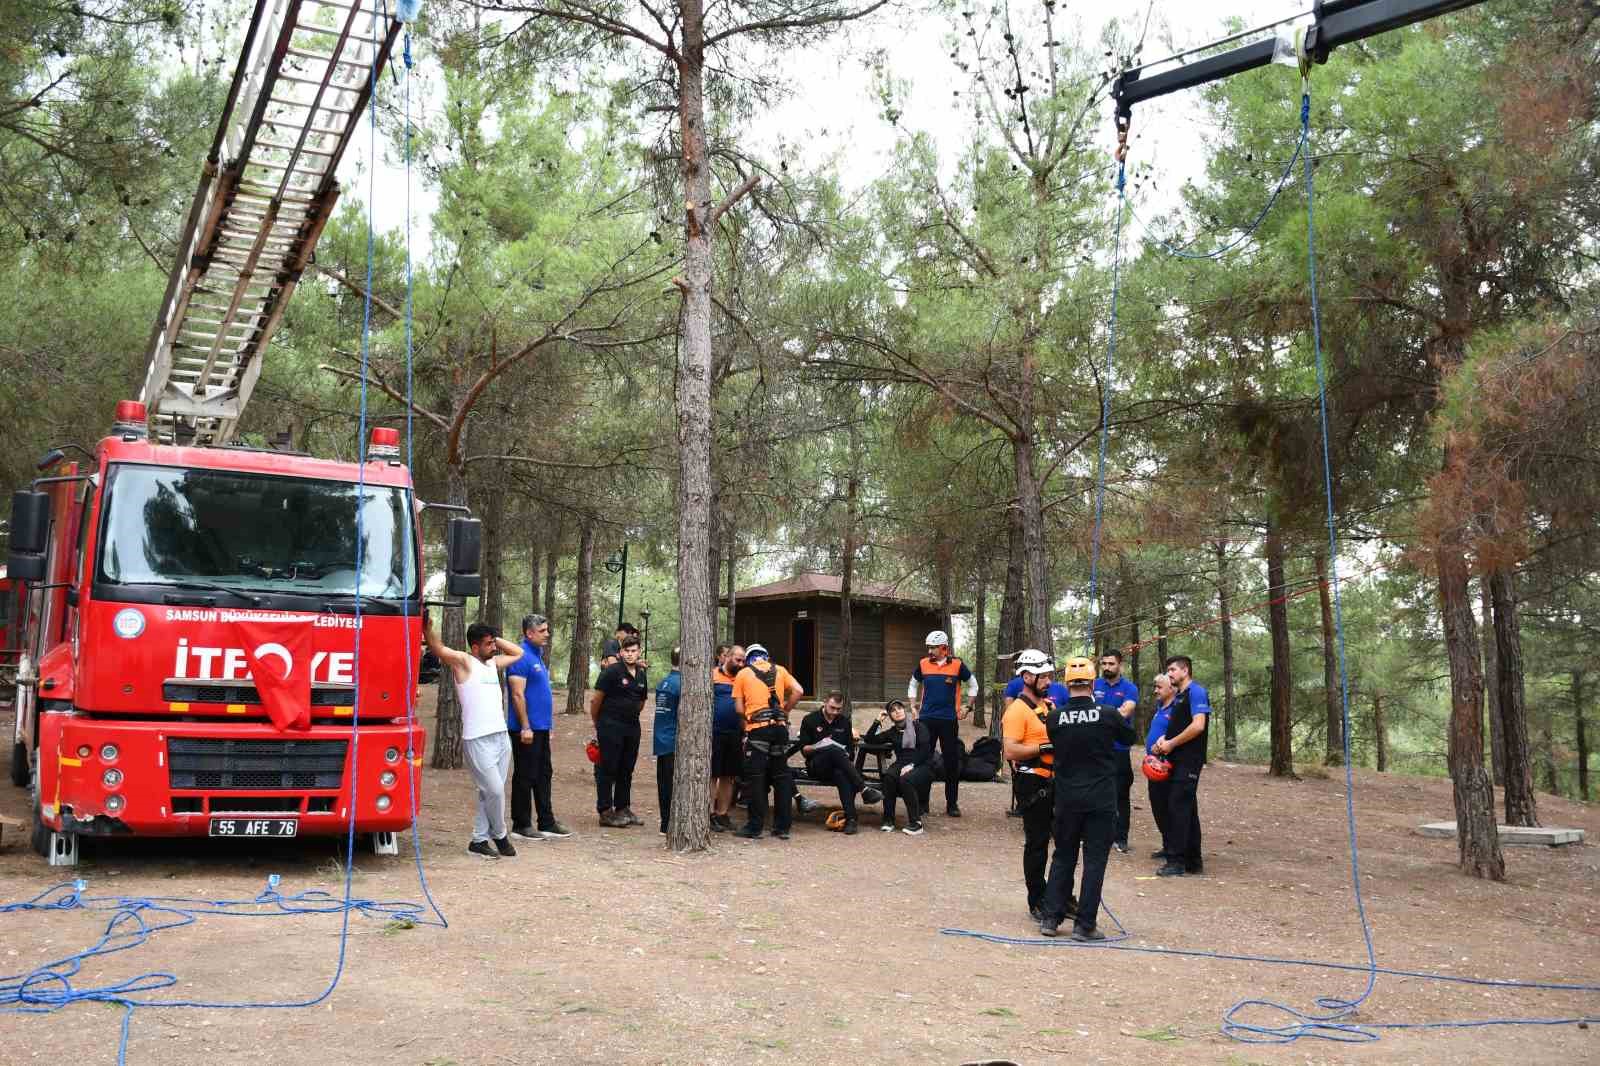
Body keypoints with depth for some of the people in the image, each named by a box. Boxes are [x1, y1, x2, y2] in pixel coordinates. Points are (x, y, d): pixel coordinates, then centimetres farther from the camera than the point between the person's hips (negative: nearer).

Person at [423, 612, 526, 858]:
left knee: (489, 793, 9)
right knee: (495, 791, -7)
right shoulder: (463, 661, -4)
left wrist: (496, 639, 17)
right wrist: (427, 628, -37)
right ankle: (499, 835, 14)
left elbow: (517, 653, 31)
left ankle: (479, 840, 17)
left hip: (501, 737, 7)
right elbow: (438, 648, -20)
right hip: (477, 740, -7)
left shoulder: (493, 663, 17)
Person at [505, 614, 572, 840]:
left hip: (541, 728, 10)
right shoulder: (521, 656, -15)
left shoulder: (537, 655, 15)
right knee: (525, 777, 0)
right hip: (527, 729, -10)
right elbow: (518, 695, -20)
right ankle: (521, 824, 9)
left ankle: (547, 822, 20)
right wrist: (525, 727, -22)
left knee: (544, 775, 13)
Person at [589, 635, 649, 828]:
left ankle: (623, 808, 22)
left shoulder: (642, 675, 10)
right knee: (607, 769, -2)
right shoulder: (611, 671, -10)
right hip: (610, 727, -7)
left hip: (632, 727, 7)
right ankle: (605, 812, 2)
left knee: (626, 770, 12)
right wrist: (597, 723, 1)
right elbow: (595, 699, -8)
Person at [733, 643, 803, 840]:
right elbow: (798, 691, 3)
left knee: (756, 778, 2)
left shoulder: (743, 674, 8)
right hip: (780, 727, 3)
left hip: (757, 729, -3)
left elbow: (739, 708, 2)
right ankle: (783, 827, 13)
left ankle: (754, 828, 5)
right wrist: (784, 711, 12)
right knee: (782, 776, 10)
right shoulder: (779, 670, 14)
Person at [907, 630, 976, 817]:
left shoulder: (957, 665, -2)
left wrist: (967, 707, 7)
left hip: (949, 720, -1)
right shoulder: (923, 664, 3)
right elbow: (913, 685, 19)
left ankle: (952, 803, 12)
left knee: (951, 761, 3)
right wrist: (913, 707, 10)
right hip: (926, 719, 1)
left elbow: (973, 685, 12)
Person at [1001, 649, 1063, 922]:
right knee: (1037, 843, 1)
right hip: (1032, 783, -8)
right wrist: (1045, 748, -22)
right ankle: (1037, 902, 12)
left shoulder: (1049, 705, 13)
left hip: (1054, 780, 8)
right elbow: (1010, 750, -21)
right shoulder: (1018, 710, -14)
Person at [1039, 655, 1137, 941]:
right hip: (1101, 799, -2)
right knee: (1094, 860, 5)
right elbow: (1130, 738, 8)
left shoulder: (1055, 717, -8)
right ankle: (1084, 925, 4)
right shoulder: (1108, 715, -11)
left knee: (1063, 857, 15)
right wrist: (1126, 714, 29)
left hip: (1067, 799, 2)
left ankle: (1051, 918, 15)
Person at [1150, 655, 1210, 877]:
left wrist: (1171, 744, -14)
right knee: (1186, 809, 11)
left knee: (1178, 808, -9)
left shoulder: (1196, 692, -10)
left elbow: (1198, 726, -21)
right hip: (1177, 760, 10)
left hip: (1189, 761, -9)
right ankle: (1193, 862, 17)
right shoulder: (1179, 696, 19)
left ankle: (1176, 861, -6)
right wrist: (1164, 739, 7)